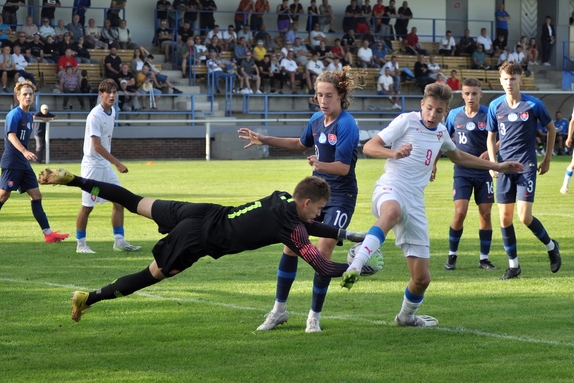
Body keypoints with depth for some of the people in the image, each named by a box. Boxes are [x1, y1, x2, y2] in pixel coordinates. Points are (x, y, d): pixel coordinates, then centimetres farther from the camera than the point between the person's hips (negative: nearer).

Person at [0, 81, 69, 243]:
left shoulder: (29, 116, 14)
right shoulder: (14, 114, -12)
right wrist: (25, 152, -39)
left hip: (24, 163, 9)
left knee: (36, 195, 4)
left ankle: (48, 233, 2)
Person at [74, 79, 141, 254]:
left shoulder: (112, 112, 5)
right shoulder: (95, 116, -19)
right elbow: (97, 146, -23)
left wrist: (113, 162, 16)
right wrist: (117, 163, -25)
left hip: (106, 165, 8)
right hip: (92, 165, -8)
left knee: (119, 201, 4)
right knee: (87, 206, -2)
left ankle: (119, 241, 8)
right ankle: (81, 244, 8)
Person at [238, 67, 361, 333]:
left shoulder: (346, 125, -19)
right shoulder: (316, 120, 4)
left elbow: (343, 167, -25)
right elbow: (301, 144, 25)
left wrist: (320, 164, -43)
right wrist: (264, 140, 22)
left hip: (340, 196, -8)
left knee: (323, 251, -11)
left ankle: (314, 316, 5)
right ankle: (279, 310, 18)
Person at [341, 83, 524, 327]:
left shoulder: (441, 133, 18)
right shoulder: (406, 121, 0)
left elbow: (457, 156, 40)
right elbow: (369, 147, -5)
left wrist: (497, 166, 43)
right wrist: (393, 153, -25)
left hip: (415, 202, 6)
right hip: (391, 188, -6)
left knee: (422, 278, 3)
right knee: (393, 212, -47)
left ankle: (406, 316, 33)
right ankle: (355, 266, -59)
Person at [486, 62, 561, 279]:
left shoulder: (533, 105, -6)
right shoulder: (495, 106, 2)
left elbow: (551, 129, 7)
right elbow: (491, 137, 11)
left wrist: (547, 159, 8)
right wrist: (493, 162, -4)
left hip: (527, 166, -3)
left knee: (525, 216, -12)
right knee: (505, 218, 1)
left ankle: (551, 246, 14)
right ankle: (513, 265, 13)